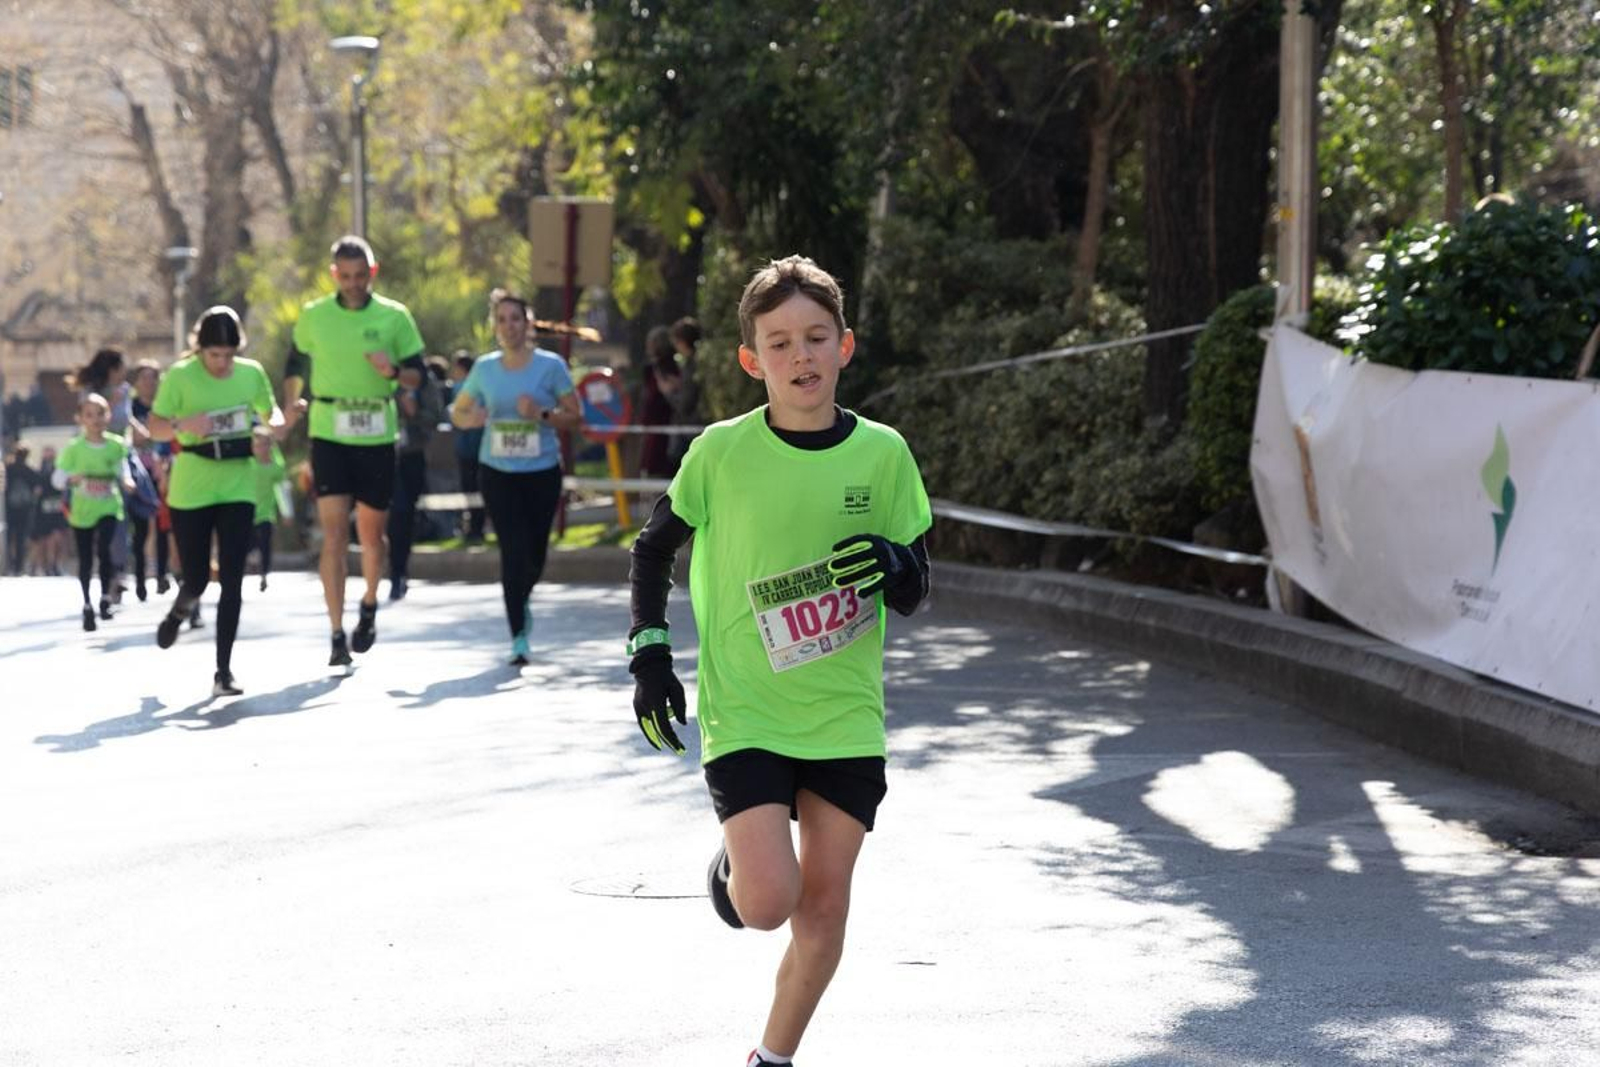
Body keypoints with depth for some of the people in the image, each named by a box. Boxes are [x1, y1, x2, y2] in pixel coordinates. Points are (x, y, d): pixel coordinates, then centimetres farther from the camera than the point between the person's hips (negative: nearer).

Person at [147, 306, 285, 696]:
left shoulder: (251, 373, 2)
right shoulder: (181, 376, -7)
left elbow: (271, 413, 17)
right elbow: (155, 427, -4)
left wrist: (273, 427, -6)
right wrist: (183, 424, -24)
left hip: (238, 489, 2)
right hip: (191, 492, -2)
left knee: (232, 582, -6)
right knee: (196, 579, 4)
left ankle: (224, 671, -1)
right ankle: (179, 610, 43)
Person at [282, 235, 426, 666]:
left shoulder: (394, 316, 1)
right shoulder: (314, 315, 3)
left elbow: (417, 375, 5)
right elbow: (295, 364, 16)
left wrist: (393, 372, -17)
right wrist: (291, 401, -2)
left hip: (377, 436, 1)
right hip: (328, 434, -1)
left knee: (371, 531, 9)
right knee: (334, 533, -9)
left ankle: (369, 606, 37)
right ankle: (337, 634, -9)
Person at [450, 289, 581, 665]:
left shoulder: (551, 365, -2)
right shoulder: (485, 368, 4)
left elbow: (575, 416, -1)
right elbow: (457, 412, 15)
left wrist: (542, 415, -19)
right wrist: (472, 418, -9)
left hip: (542, 471, 0)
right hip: (497, 472, 0)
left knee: (534, 554, 7)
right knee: (513, 550, -11)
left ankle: (521, 600, 41)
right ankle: (519, 636, -6)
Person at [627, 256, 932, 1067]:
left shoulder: (881, 453, -2)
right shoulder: (721, 452, -7)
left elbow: (914, 592, 5)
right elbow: (654, 548, 8)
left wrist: (890, 566, -18)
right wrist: (649, 653, -1)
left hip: (845, 717, 2)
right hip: (744, 712, -2)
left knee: (824, 907, 4)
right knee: (769, 900, -15)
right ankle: (732, 869, 21)